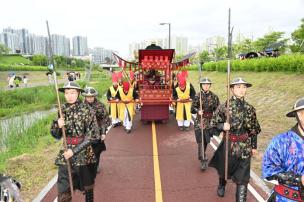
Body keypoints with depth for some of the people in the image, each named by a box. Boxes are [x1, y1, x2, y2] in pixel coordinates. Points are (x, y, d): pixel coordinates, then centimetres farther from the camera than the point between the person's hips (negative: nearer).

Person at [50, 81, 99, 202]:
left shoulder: (86, 110, -9)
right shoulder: (62, 110, 3)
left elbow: (93, 135, -13)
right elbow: (56, 135, 9)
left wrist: (74, 150, -17)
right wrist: (57, 125, -13)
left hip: (84, 155, -3)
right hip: (65, 155, 3)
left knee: (87, 186, 15)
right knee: (63, 192, 4)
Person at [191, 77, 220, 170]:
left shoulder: (214, 96, -1)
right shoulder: (197, 96, -6)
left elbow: (217, 109, 4)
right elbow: (192, 109, -3)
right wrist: (198, 111, -23)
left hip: (209, 121, 2)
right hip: (199, 121, -2)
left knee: (206, 140, 13)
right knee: (201, 141, -7)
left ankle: (202, 156, 37)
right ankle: (203, 160, 2)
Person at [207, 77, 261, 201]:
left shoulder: (250, 109, 0)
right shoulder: (224, 107, -10)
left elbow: (254, 129, 8)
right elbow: (213, 125, -8)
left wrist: (254, 146, 8)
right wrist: (222, 126, -27)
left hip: (245, 147, 1)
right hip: (228, 144, -1)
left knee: (243, 177, 1)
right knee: (224, 169, 22)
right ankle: (221, 186, 54)